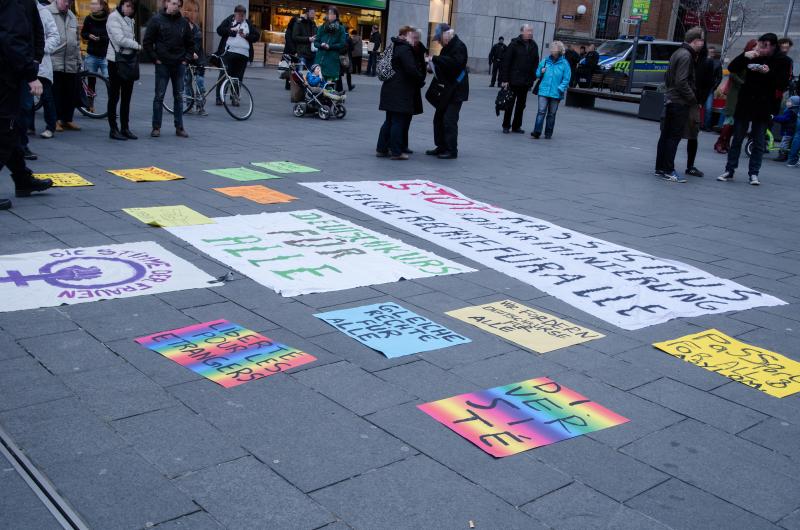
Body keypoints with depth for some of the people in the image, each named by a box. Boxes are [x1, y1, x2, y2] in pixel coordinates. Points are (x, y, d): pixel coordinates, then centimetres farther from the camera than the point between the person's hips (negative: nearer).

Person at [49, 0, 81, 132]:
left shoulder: (72, 16, 19)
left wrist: (78, 59, 21)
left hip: (71, 63, 6)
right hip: (54, 62, -6)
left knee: (71, 93, 8)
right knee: (55, 93, -1)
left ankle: (68, 119, 19)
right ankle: (55, 120, 6)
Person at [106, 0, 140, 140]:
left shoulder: (130, 20, 17)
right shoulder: (114, 17, -8)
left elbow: (131, 38, 10)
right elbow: (120, 39, -17)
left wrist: (136, 48, -6)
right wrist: (137, 46, -8)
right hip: (116, 61, -7)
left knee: (126, 97, 9)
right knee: (114, 96, -1)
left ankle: (125, 128, 15)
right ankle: (113, 129, 4)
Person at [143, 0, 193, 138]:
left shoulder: (183, 22, 5)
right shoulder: (156, 20, -3)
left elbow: (190, 43, 15)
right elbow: (147, 42, -2)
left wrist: (186, 59, 6)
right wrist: (155, 58, -7)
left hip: (179, 65, 3)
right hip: (162, 65, -3)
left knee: (179, 97, 7)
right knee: (159, 96, 0)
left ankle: (179, 127, 13)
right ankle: (156, 127, 7)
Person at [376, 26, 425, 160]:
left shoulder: (394, 47, 16)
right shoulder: (405, 49, -15)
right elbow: (411, 69, -21)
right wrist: (421, 78, -4)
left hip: (390, 89, 9)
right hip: (401, 92, -9)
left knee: (389, 121, 15)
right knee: (398, 121, -4)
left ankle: (381, 149, 19)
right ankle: (396, 152, 0)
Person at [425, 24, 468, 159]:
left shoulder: (459, 46, -14)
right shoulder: (447, 46, 15)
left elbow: (455, 62, -31)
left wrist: (435, 59, -28)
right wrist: (433, 66, 3)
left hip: (456, 90, -10)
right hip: (446, 89, 10)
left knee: (449, 120, -9)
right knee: (439, 118, 12)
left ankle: (452, 150, -3)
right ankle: (441, 147, 20)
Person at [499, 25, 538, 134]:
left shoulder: (533, 46, 7)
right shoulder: (514, 44, -6)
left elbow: (535, 63, 11)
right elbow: (505, 62, -8)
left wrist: (532, 79, 3)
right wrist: (505, 79, -13)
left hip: (526, 82, 4)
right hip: (513, 80, -4)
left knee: (521, 105, 9)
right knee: (510, 104, 4)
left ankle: (516, 126, 18)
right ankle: (506, 126, 14)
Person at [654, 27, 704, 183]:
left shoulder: (677, 53, 16)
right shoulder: (685, 56, -14)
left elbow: (668, 78, 21)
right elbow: (681, 82, -21)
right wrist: (693, 99, -14)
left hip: (670, 100, 10)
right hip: (680, 103, -10)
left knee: (666, 136, 12)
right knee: (674, 137, -6)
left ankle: (660, 168, 17)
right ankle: (668, 170, -3)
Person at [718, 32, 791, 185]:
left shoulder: (782, 61, -3)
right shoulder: (754, 56, 2)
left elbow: (783, 84, -8)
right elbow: (732, 68, 0)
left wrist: (769, 73, -23)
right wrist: (744, 56, -15)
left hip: (764, 107, -2)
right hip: (745, 104, 2)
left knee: (759, 143, 5)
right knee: (737, 139, 7)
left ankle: (753, 173, 11)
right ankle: (729, 171, 13)